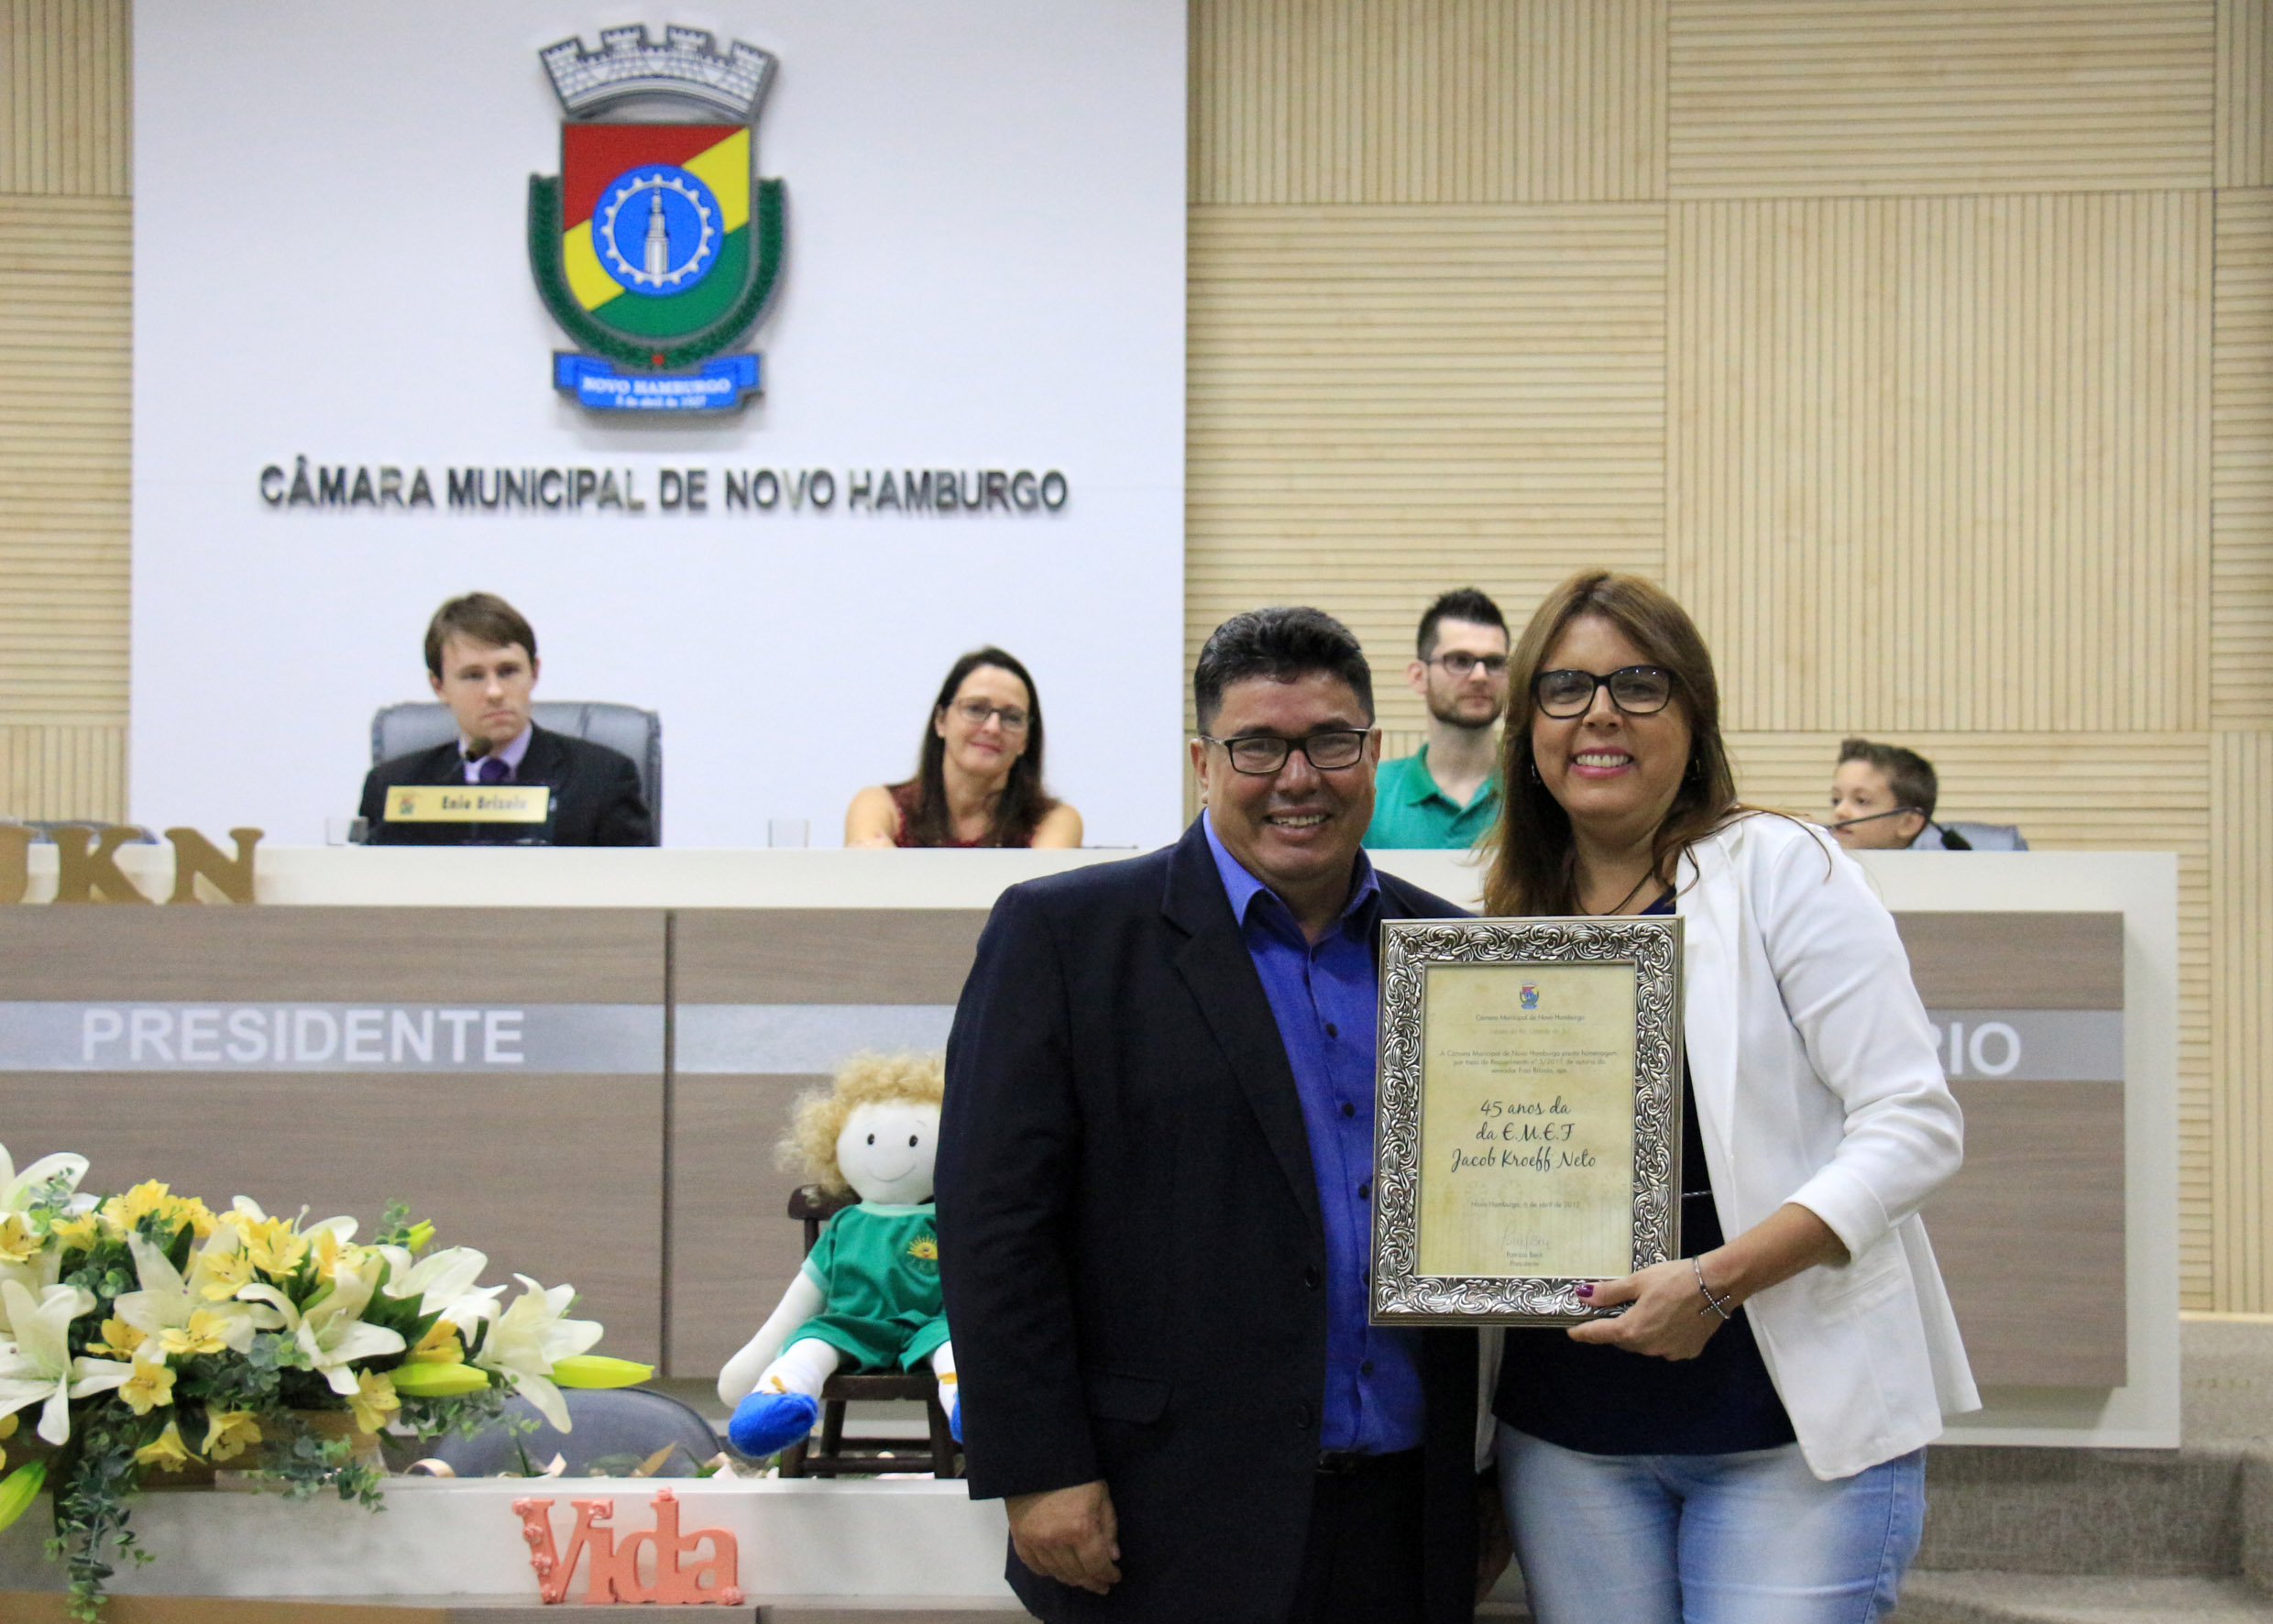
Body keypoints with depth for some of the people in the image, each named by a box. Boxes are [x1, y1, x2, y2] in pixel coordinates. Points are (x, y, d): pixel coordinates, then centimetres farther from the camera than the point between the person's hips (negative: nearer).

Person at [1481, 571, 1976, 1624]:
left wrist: (1719, 1280, -20)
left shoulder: (1780, 870, -6)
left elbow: (1917, 1125, -12)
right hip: (1570, 1439, 5)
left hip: (1795, 1426, -5)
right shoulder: (1512, 921, 10)